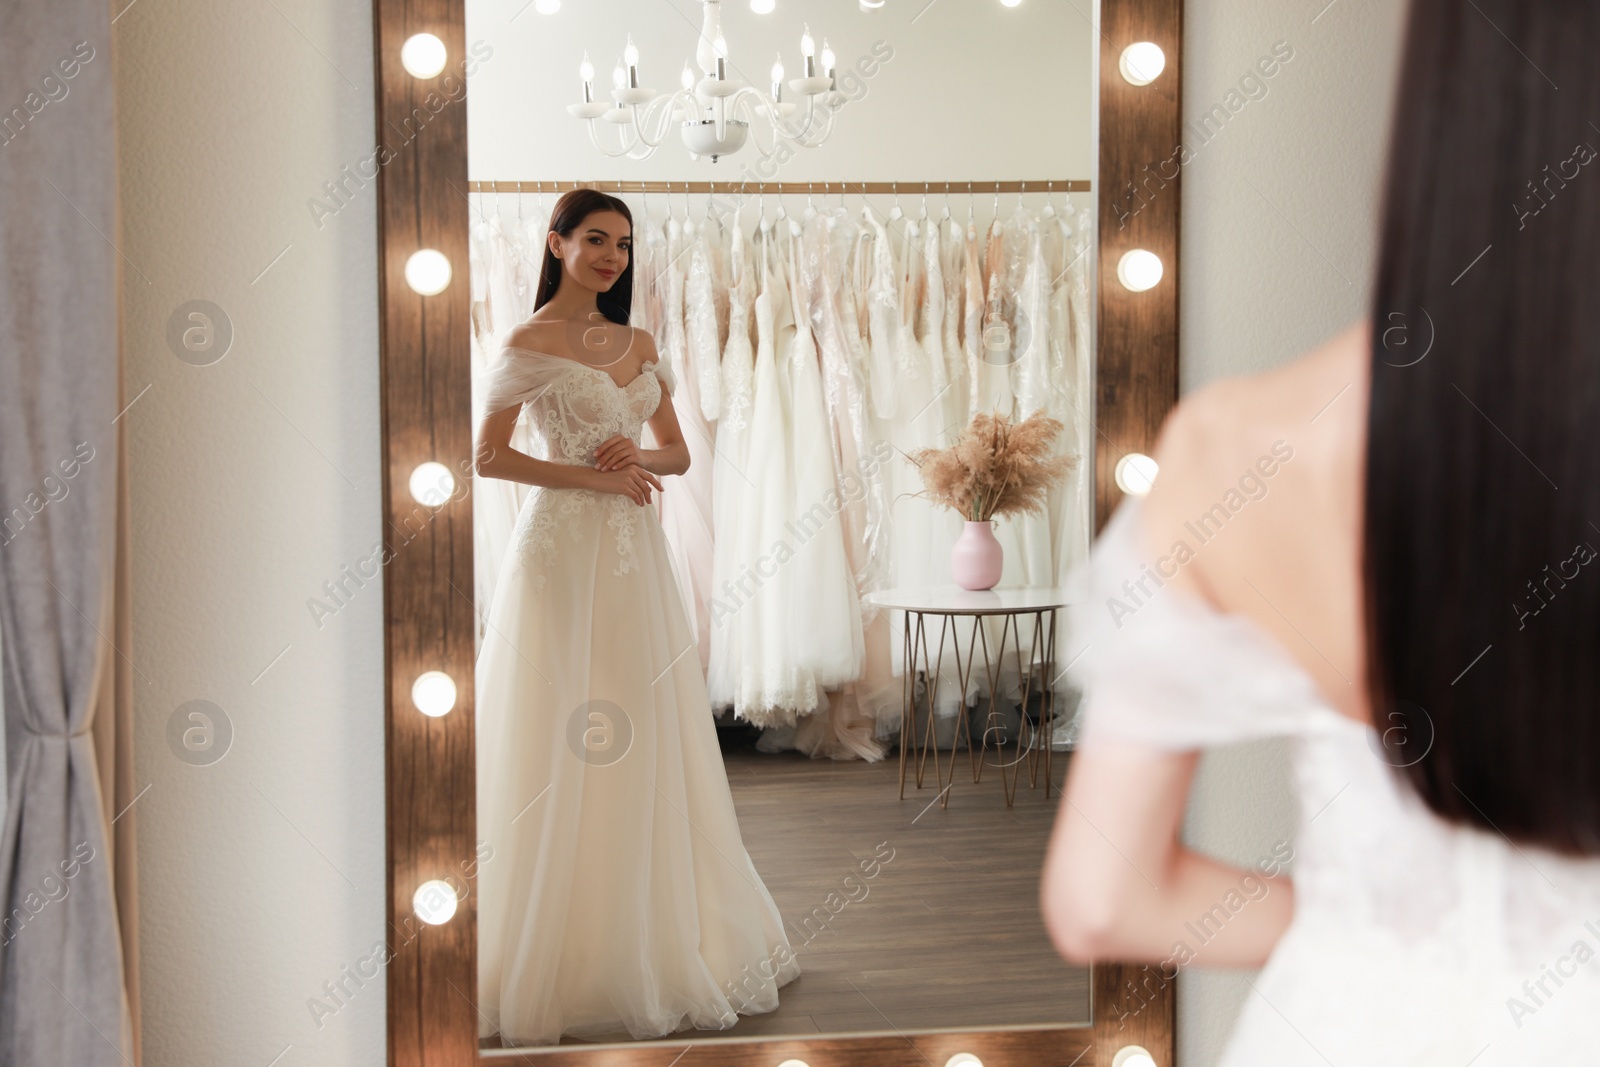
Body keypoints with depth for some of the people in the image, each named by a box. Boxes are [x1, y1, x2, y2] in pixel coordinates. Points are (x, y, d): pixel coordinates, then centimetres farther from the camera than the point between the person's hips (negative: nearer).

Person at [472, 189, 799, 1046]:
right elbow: (488, 455, -9)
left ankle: (654, 939, 18)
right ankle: (562, 956, 6)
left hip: (635, 556, 6)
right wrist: (595, 475, -13)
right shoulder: (531, 343, -4)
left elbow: (677, 451, 16)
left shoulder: (638, 344, 14)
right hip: (563, 550, -6)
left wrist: (638, 454, -5)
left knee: (647, 751, 7)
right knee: (560, 760, -3)